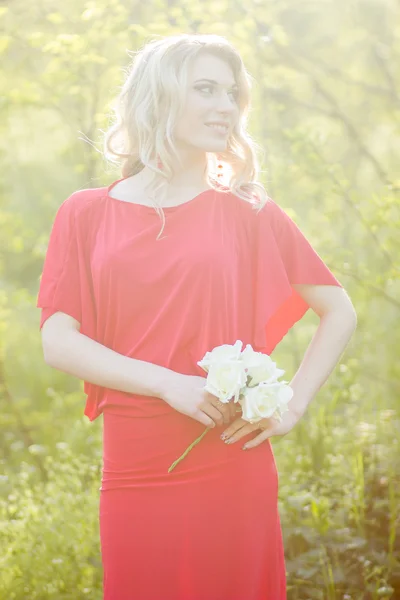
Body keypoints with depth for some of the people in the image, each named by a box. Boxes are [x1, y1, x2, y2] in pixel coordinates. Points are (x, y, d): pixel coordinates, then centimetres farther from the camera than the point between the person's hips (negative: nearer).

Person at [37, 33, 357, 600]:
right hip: (135, 475, 0)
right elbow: (58, 342, -2)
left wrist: (294, 404, -3)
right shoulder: (86, 214, 6)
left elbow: (339, 311, 10)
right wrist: (169, 383, -14)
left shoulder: (249, 212, 6)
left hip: (232, 474, 0)